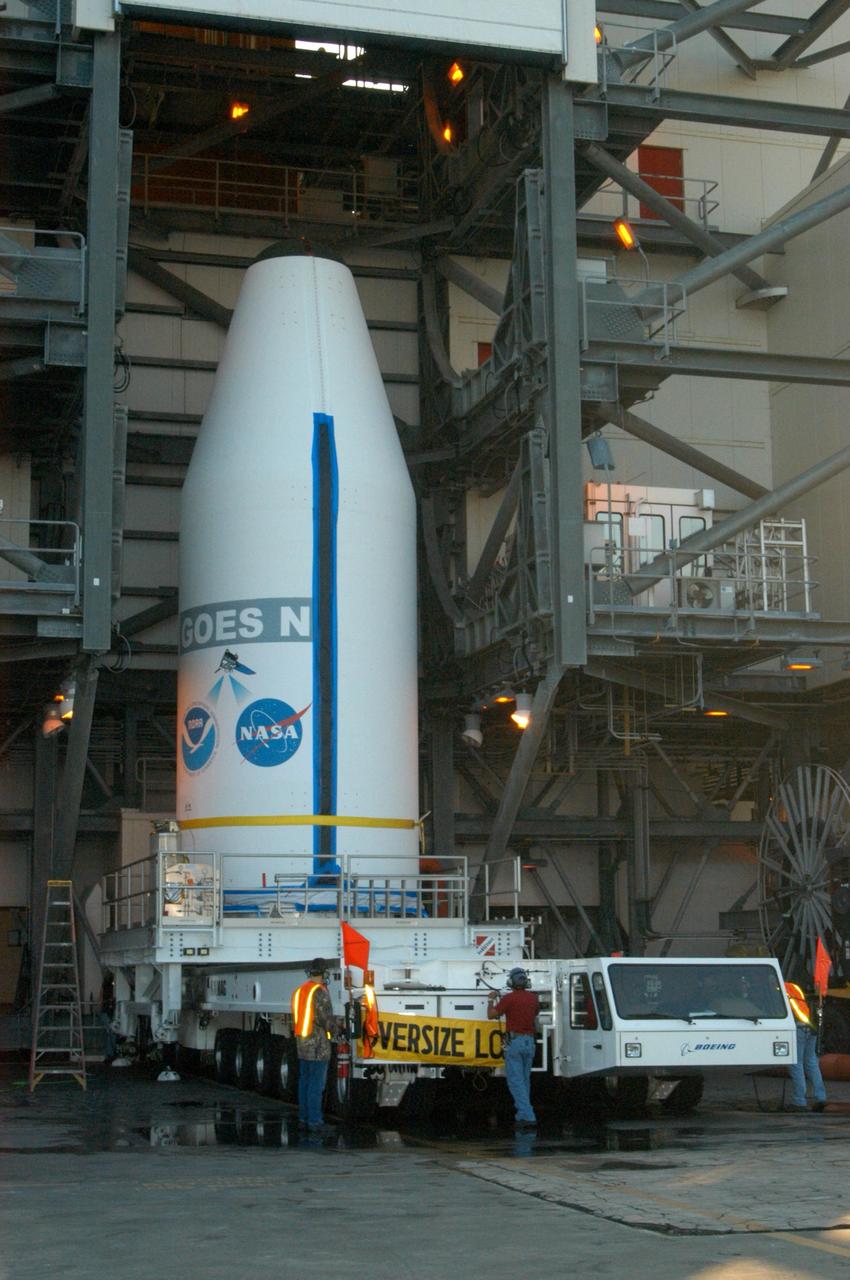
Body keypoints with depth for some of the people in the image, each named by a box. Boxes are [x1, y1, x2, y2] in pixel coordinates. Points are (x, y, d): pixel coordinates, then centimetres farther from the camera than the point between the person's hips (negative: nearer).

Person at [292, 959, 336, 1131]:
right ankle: (314, 1120, -3)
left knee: (304, 1081, 14)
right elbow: (328, 1019, -19)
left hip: (302, 1043, 8)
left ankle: (304, 1117, 19)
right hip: (318, 1045, -8)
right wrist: (333, 1029, 3)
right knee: (316, 1083, -4)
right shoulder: (320, 992, -17)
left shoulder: (298, 991, 9)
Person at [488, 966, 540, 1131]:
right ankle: (523, 1115, 17)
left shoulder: (509, 998, -11)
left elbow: (491, 1014, -5)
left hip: (514, 1041, -6)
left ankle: (527, 1116, -18)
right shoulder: (533, 998, 8)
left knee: (516, 1081, -7)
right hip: (529, 1041, 6)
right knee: (525, 1080, 15)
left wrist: (491, 1000, 13)